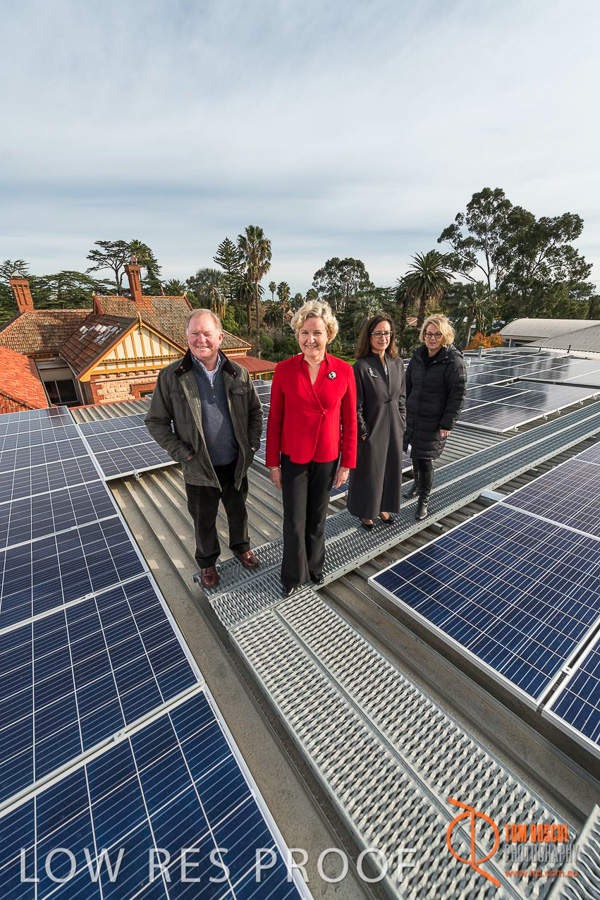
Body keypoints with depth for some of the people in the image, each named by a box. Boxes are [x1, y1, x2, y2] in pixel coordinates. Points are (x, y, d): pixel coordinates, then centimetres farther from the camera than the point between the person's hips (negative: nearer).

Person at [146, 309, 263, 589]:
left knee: (238, 512, 22)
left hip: (236, 465, 2)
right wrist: (181, 453, -12)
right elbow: (155, 421, -4)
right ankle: (207, 562, 43)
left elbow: (255, 411, 7)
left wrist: (251, 445, -2)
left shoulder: (238, 373, -4)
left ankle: (241, 546, 50)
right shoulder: (171, 376, -11)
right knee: (204, 521, 17)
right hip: (200, 470, -2)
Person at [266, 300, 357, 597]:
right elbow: (274, 420, -3)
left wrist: (347, 462, 0)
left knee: (317, 517, 18)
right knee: (294, 521, 10)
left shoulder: (344, 370, -8)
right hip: (293, 458, 0)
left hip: (327, 459, 1)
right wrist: (273, 463, -1)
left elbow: (349, 421, -2)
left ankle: (314, 565, 45)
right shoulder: (284, 369, -9)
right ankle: (293, 575, 35)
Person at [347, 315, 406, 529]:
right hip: (371, 431, -5)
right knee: (368, 472, 10)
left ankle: (383, 507, 40)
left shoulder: (397, 363, 3)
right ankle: (365, 512, 33)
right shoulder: (361, 367, -15)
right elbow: (355, 405, -14)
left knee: (390, 469, 17)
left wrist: (402, 424, 7)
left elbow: (401, 398, 10)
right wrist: (363, 431, -12)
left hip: (393, 430, 6)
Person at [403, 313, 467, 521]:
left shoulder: (454, 360, -11)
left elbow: (457, 395, -13)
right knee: (415, 454, 16)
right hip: (413, 416, 5)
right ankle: (417, 481, 43)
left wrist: (447, 424, -15)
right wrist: (404, 409, 12)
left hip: (434, 421, -5)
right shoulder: (418, 355, 6)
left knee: (425, 459, -3)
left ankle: (423, 500, 15)